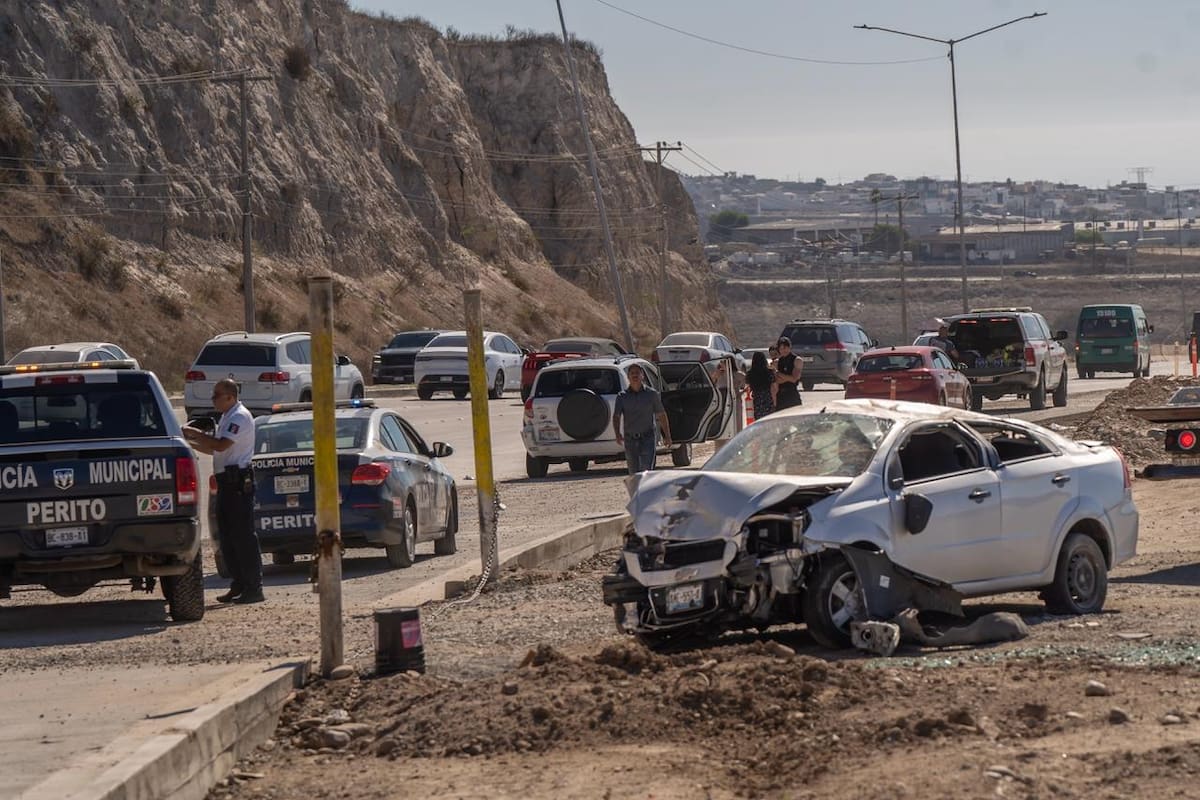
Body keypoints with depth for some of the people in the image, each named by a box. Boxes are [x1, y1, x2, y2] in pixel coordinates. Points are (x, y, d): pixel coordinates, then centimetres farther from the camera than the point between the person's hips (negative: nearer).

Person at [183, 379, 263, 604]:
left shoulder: (240, 417, -13)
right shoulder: (227, 417, 19)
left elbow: (221, 445, -24)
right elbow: (215, 449, 25)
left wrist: (197, 434, -13)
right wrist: (191, 442, 14)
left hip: (238, 482, -10)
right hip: (226, 482, 10)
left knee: (243, 535, -9)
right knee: (228, 537, 11)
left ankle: (253, 587, -8)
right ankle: (239, 585, 17)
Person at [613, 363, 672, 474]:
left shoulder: (651, 394, 2)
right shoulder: (622, 396, 4)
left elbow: (661, 415, 8)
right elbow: (616, 416, -2)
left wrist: (667, 436, 9)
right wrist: (618, 434, -19)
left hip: (647, 439, -2)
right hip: (630, 440, 2)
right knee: (634, 474, 9)